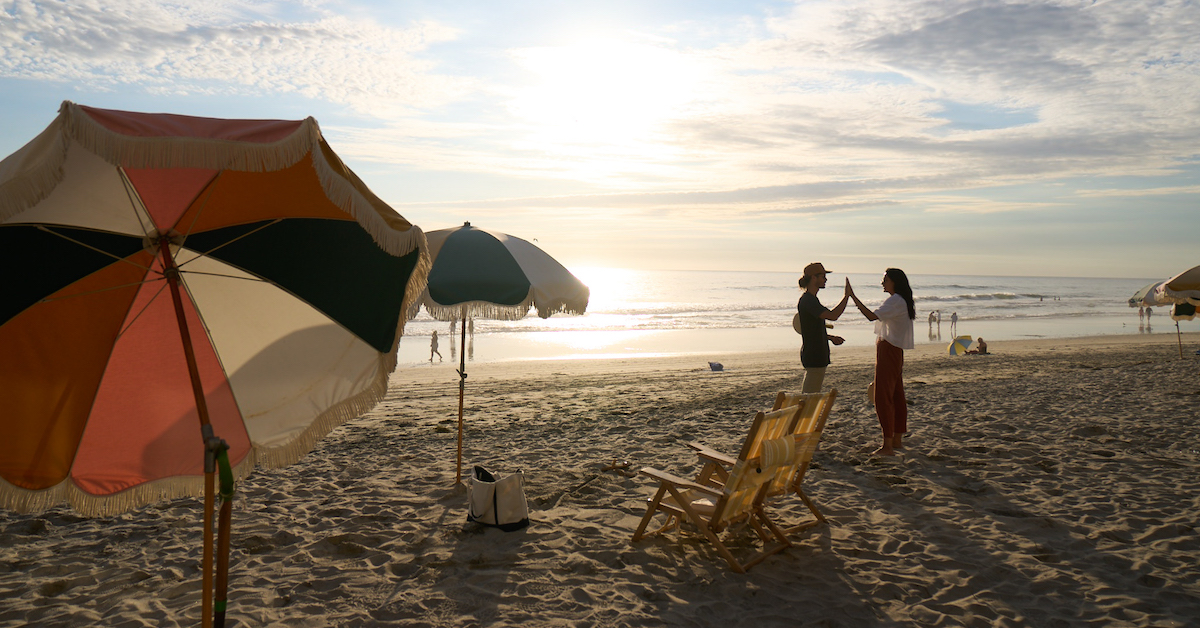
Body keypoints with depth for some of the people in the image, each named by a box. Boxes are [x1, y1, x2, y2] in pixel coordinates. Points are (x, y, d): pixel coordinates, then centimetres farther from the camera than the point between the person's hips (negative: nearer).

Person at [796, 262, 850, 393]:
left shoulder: (811, 299, 15)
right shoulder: (807, 300, -17)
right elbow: (832, 316, -28)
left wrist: (831, 337, 18)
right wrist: (847, 295, -21)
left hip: (817, 354, 11)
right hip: (813, 355, -11)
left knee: (813, 396, 15)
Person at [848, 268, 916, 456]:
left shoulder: (895, 301, -16)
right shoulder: (901, 301, 16)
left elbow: (872, 316, -28)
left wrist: (853, 296, -29)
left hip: (888, 350, -11)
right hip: (894, 351, 11)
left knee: (883, 396, -9)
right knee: (896, 395, 14)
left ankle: (888, 445, -8)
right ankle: (897, 440, 23)